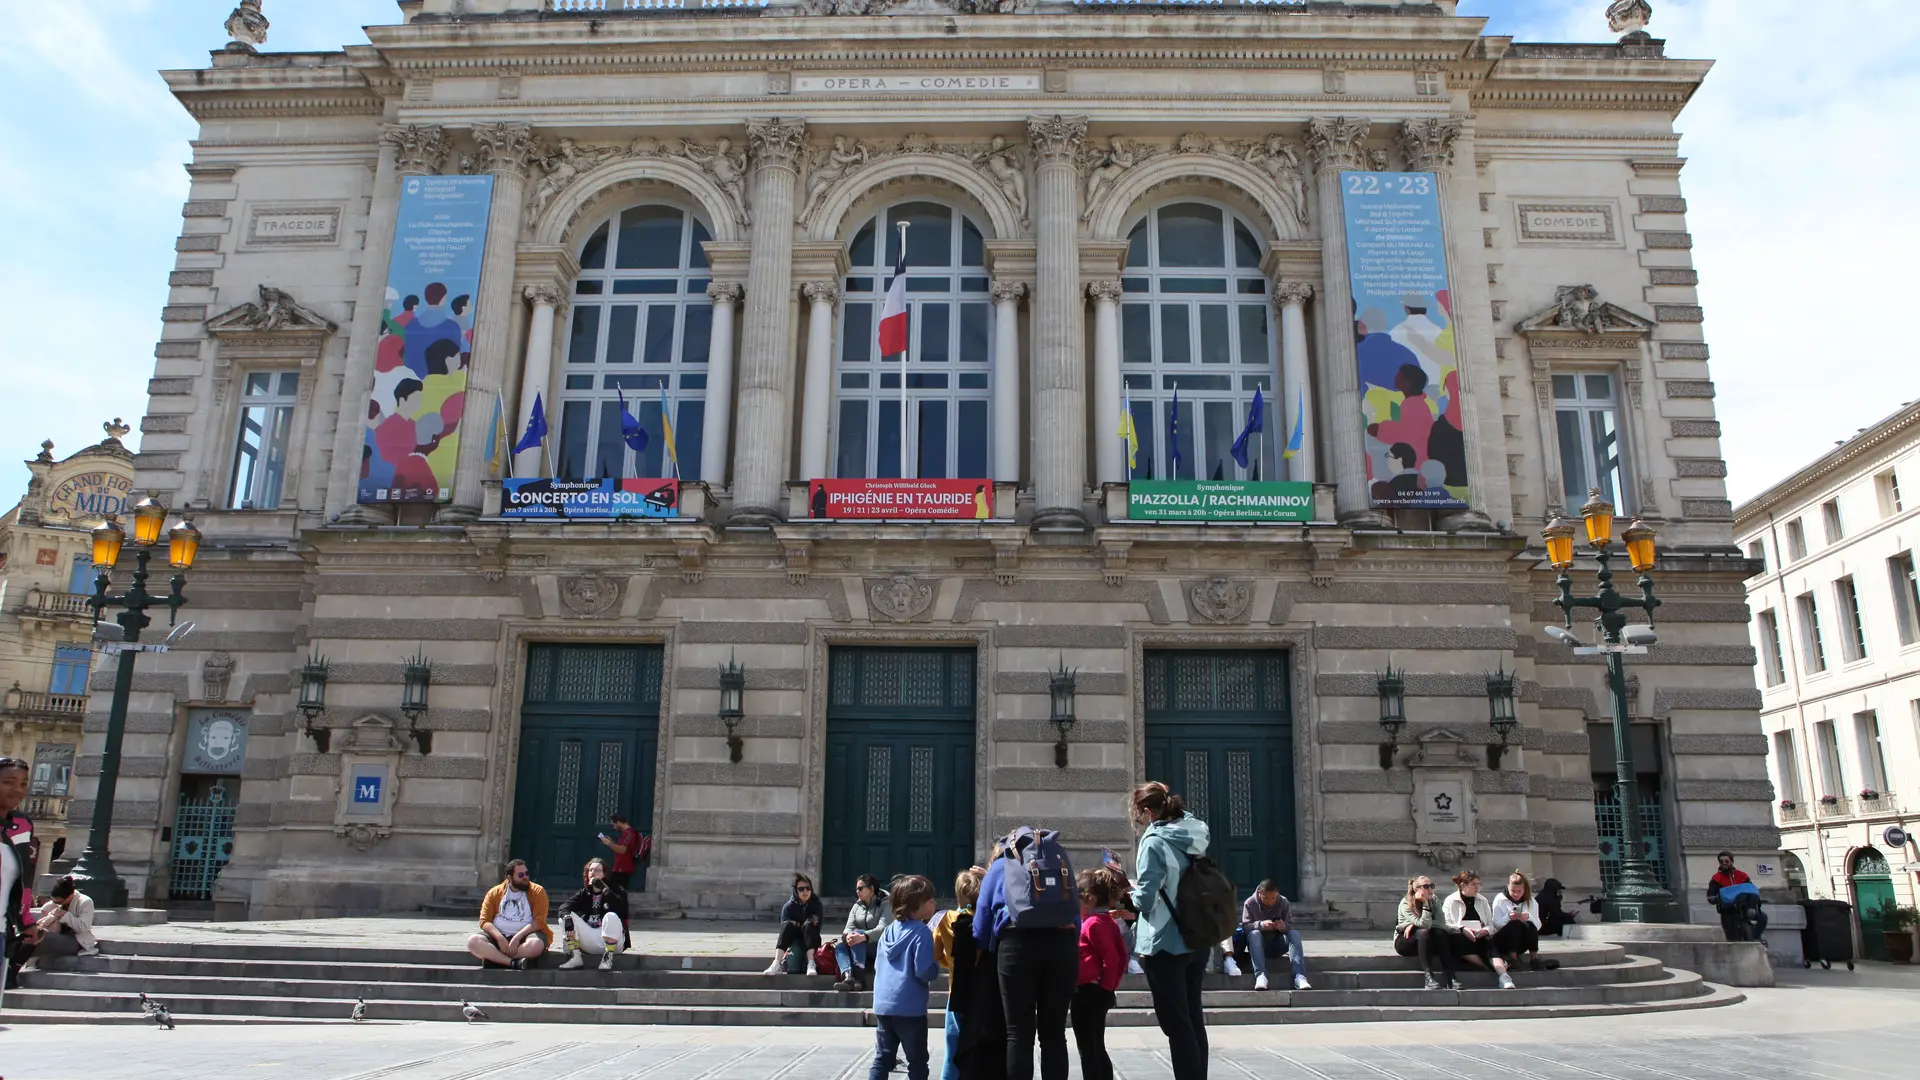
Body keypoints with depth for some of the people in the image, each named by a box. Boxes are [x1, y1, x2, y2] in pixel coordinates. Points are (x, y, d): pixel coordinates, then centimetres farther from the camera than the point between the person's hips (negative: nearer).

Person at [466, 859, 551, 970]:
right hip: (499, 935, 3)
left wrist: (517, 937, -22)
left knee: (536, 944, -37)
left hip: (525, 935, -3)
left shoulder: (537, 891, 1)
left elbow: (539, 921, -9)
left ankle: (495, 959, -22)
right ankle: (515, 963, -31)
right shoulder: (494, 893, 8)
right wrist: (500, 938, -17)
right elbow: (484, 921, 1)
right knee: (472, 941, -25)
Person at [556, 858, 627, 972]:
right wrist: (567, 917, -29)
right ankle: (575, 957, -14)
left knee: (611, 916, -34)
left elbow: (621, 909, -22)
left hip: (612, 940, -4)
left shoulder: (616, 890, -1)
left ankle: (608, 958, -22)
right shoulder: (584, 893, 10)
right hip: (589, 942, 4)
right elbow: (564, 907, -6)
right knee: (565, 916, -10)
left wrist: (603, 888, -18)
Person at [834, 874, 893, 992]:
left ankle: (859, 977, -42)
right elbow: (849, 927, -1)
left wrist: (863, 937, -39)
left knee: (857, 933, -30)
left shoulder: (885, 904, -5)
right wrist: (848, 935, -28)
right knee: (839, 945, -20)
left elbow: (883, 928, -21)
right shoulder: (857, 906, 13)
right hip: (861, 950, 6)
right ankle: (848, 977, -45)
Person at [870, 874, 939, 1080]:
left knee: (882, 1059, 11)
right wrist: (937, 967, 0)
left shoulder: (889, 930, 9)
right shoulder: (921, 932, -13)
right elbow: (924, 971, -19)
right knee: (917, 1062, 6)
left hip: (883, 1005, 6)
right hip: (910, 1008, -6)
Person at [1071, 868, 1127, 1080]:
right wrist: (1111, 984, 12)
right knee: (1097, 1049, 17)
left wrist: (1106, 986, -14)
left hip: (1086, 992, -10)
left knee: (1087, 1050, -3)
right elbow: (1121, 955, 12)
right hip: (1099, 992, 10)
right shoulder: (1108, 922, 10)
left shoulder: (1093, 923, -17)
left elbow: (1111, 957, -22)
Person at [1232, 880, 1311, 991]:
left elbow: (1291, 926, -5)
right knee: (1254, 933, -34)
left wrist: (1283, 926, -30)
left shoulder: (1283, 902, -3)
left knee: (1295, 933, -25)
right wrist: (1260, 924, -35)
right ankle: (1260, 975, -45)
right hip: (1259, 945, -2)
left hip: (1277, 945, 2)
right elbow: (1245, 926, -15)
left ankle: (1299, 976, -38)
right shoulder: (1250, 903, -9)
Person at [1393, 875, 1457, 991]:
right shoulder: (1405, 904, -17)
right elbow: (1424, 924, -29)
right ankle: (1429, 977, -42)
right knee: (1423, 932, -34)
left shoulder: (1433, 900, -3)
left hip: (1425, 941, 4)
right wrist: (1425, 903, -27)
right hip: (1404, 941, -4)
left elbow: (1442, 923, -18)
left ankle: (1451, 977, -34)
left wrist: (1414, 925, -23)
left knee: (1441, 933, -27)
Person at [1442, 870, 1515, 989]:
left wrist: (1486, 930, -12)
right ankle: (1490, 967, -33)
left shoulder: (1483, 901, 21)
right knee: (1458, 940, -37)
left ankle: (1504, 976, -50)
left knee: (1490, 945, -31)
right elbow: (1446, 925, -4)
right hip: (1460, 939, -3)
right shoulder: (1450, 901, 9)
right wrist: (1462, 929, -21)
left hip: (1481, 938, 3)